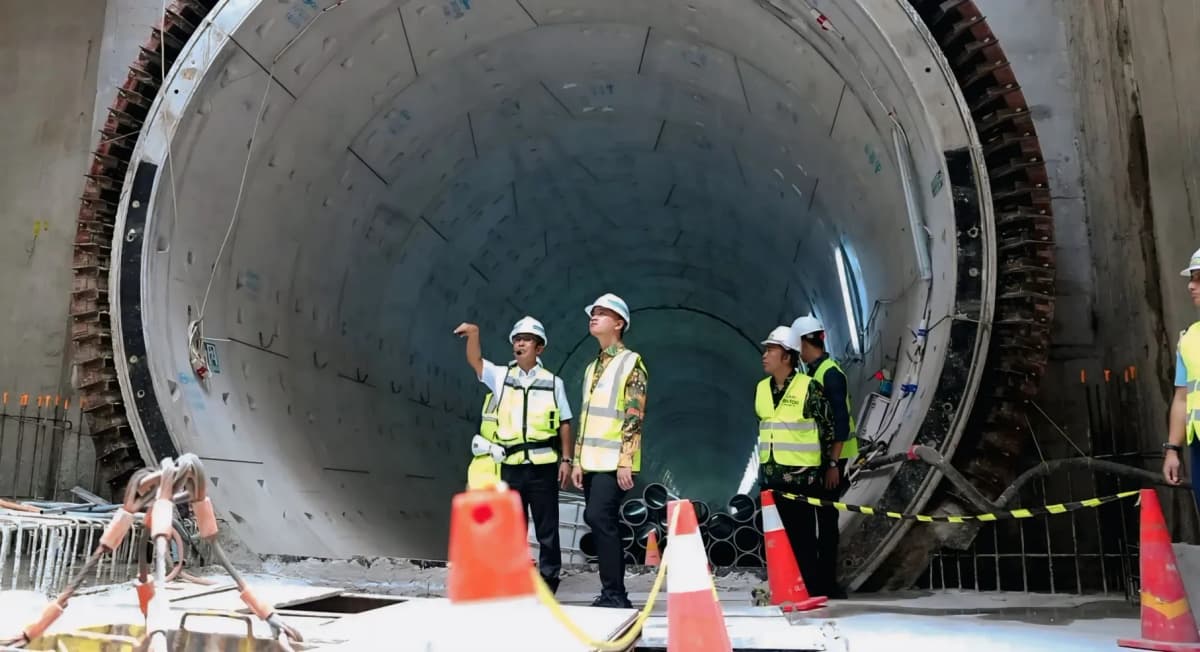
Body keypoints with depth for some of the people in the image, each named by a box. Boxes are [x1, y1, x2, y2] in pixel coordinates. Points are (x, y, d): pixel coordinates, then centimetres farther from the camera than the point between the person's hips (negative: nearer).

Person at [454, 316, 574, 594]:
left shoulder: (553, 382, 4)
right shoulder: (501, 376, 7)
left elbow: (565, 424, 5)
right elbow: (475, 361, -9)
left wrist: (566, 459, 0)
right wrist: (474, 334, -27)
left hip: (543, 466, -1)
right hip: (511, 466, 2)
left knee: (547, 528, 6)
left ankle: (549, 580, 17)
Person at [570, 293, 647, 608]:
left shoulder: (631, 362, -4)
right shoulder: (592, 367, 19)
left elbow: (635, 416, -11)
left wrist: (625, 461, -17)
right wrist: (578, 460, 13)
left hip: (614, 461, -7)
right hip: (593, 461, 8)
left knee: (599, 518, -14)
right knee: (601, 522, 8)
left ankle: (614, 594, -6)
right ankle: (613, 593, 15)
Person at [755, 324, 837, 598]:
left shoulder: (809, 387, -10)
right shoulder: (761, 388, 9)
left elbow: (828, 427, -4)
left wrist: (828, 465, 0)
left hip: (801, 475, -6)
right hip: (770, 475, 6)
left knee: (802, 534, 0)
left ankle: (810, 588, 12)